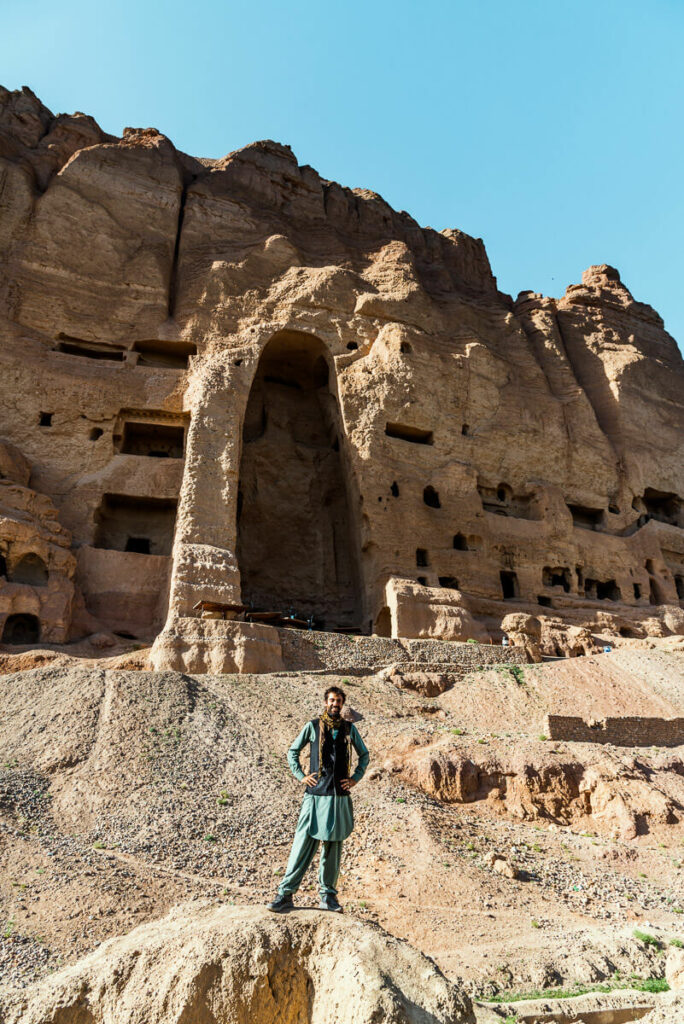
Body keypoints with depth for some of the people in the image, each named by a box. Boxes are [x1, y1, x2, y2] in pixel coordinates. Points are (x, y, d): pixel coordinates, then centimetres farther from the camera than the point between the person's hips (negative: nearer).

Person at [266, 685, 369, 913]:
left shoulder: (349, 729, 8)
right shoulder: (313, 726, 2)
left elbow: (364, 755, 20)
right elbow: (292, 751, 11)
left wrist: (356, 778, 9)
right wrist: (300, 775, 2)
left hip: (340, 796, 3)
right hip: (315, 794, -2)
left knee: (333, 846, 9)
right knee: (303, 843, -4)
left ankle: (327, 895, 21)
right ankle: (285, 894, 5)